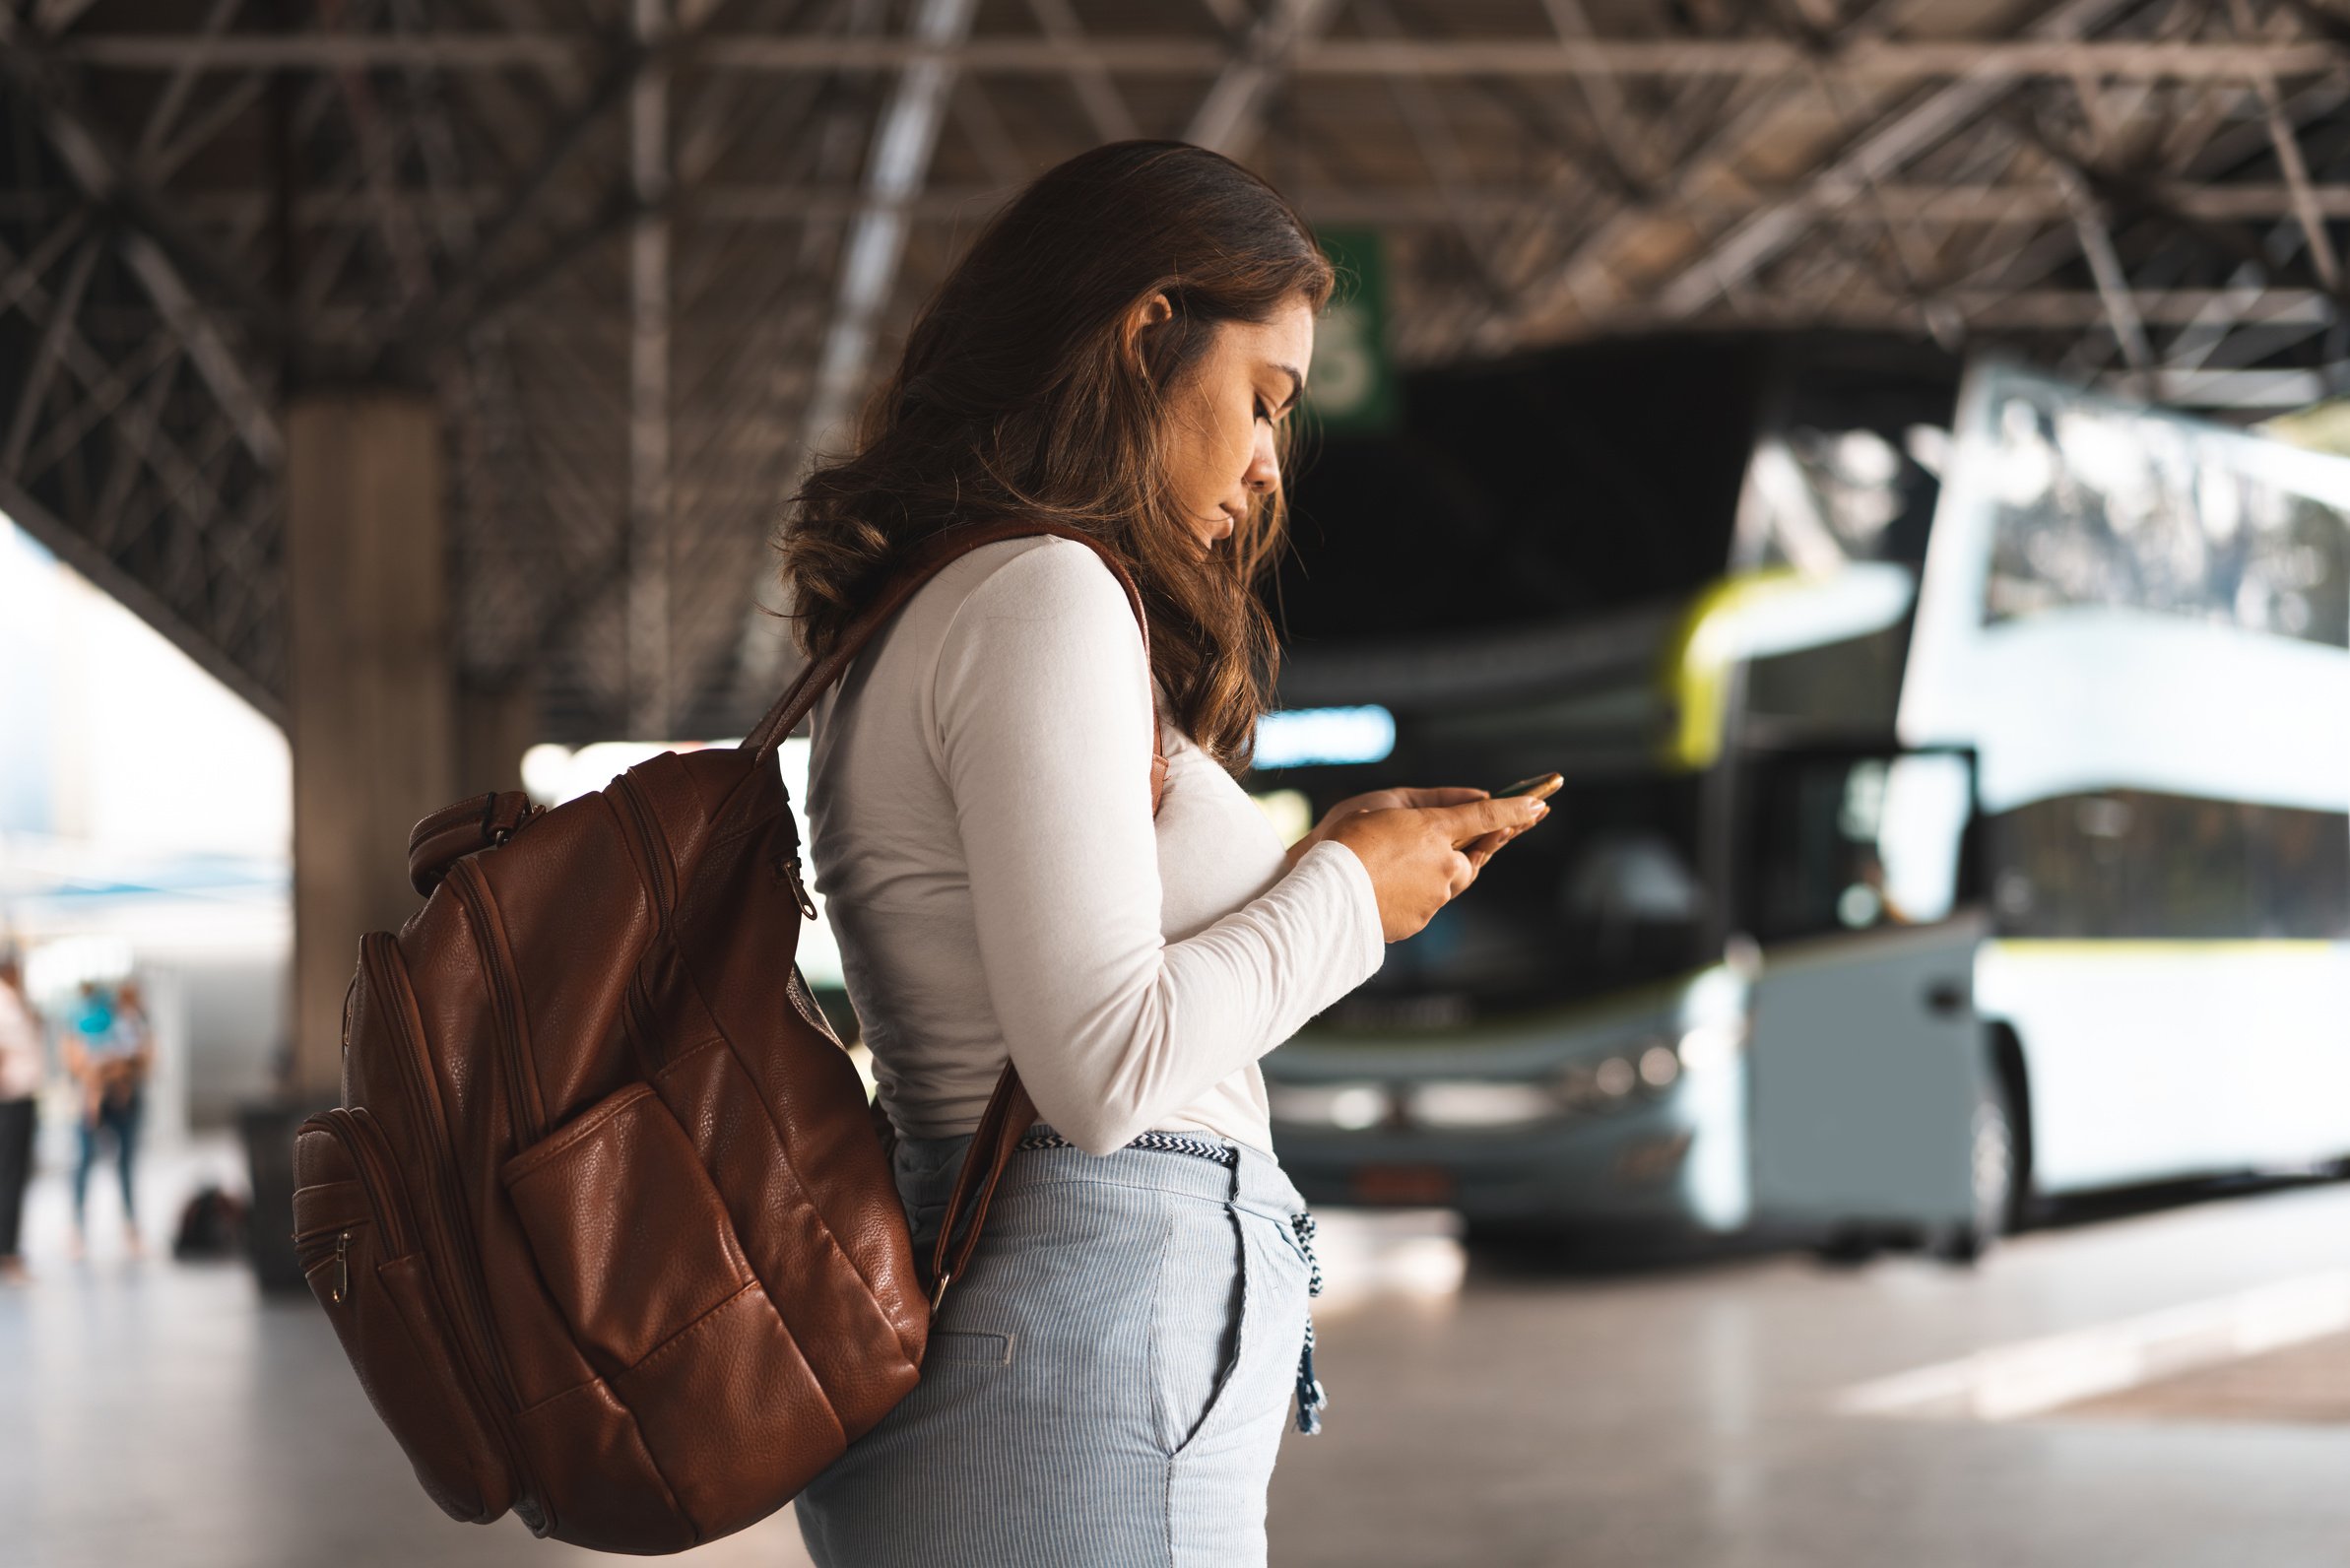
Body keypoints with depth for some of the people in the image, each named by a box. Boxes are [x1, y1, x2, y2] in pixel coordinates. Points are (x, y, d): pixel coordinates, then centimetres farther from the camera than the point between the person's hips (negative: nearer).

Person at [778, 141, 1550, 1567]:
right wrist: (1345, 896, -5)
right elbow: (1105, 1072, -19)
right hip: (1083, 1370, -10)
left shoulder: (915, 620, 18)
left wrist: (1336, 862, 15)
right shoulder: (1041, 600, -12)